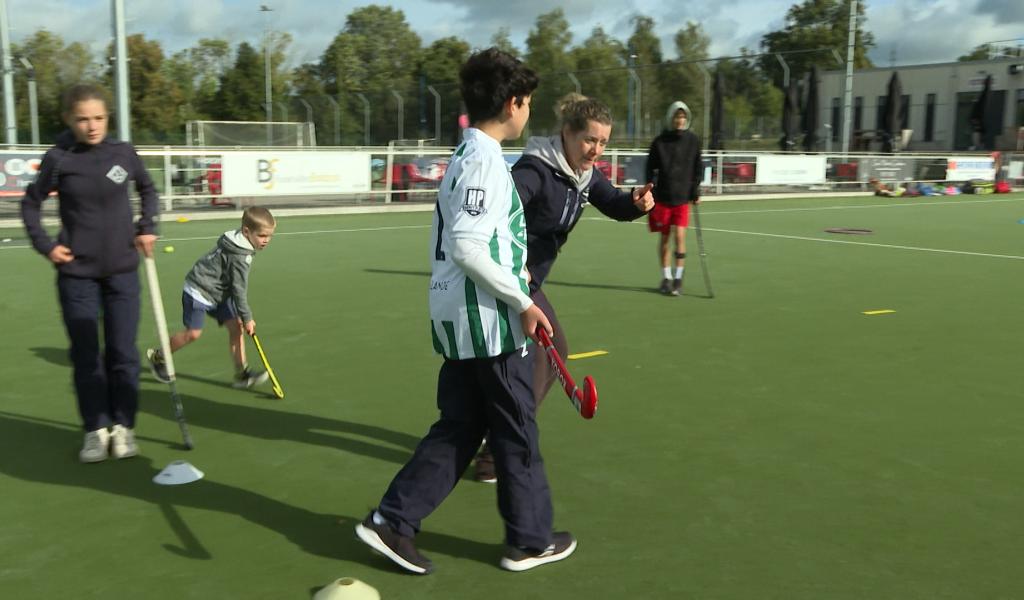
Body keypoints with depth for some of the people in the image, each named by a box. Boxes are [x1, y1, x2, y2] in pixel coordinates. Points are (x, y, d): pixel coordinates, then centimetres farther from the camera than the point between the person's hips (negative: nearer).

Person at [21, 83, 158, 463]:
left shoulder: (123, 153, -4)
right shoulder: (58, 159, -7)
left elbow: (147, 189, 16)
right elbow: (31, 203, 8)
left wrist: (147, 227, 4)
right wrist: (45, 245, -2)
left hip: (122, 271, 1)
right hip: (77, 274, -1)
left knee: (122, 352, 4)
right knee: (86, 355, 4)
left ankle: (123, 426, 16)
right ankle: (96, 430, 15)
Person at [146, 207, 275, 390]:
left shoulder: (240, 244, 3)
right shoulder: (239, 256, -26)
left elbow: (237, 285, 14)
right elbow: (239, 289, -22)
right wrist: (247, 318, -16)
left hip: (218, 293, 9)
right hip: (199, 291, -9)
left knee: (236, 326, -1)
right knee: (193, 333, -7)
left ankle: (241, 374, -1)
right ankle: (158, 357, 17)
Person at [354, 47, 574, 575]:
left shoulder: (463, 156, 13)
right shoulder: (485, 159, -17)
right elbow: (467, 247, -25)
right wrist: (523, 302, -19)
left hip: (459, 320, 9)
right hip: (492, 322, -9)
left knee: (457, 429, 15)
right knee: (518, 435, 6)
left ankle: (390, 521, 16)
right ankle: (530, 540, 22)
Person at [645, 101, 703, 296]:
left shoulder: (693, 140, 2)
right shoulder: (660, 141, -2)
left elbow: (698, 167, 8)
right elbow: (651, 168, 0)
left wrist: (695, 191, 2)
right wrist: (651, 192, -7)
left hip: (683, 197, 0)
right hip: (663, 196, 0)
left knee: (679, 236, -9)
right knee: (665, 238, 7)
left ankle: (678, 278, 2)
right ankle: (666, 277, 19)